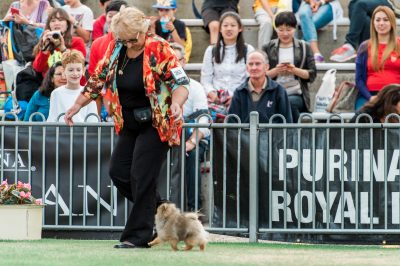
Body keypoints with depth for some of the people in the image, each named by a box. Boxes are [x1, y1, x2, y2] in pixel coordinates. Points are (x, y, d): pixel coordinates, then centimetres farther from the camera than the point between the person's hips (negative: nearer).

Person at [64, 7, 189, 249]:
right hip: (130, 124, 7)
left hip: (156, 123, -7)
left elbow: (181, 82, -18)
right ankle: (156, 212, 19)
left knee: (141, 178, -9)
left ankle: (139, 236, -3)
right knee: (118, 172, 5)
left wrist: (176, 103, -38)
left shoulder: (159, 49, -16)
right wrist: (77, 106, 11)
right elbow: (98, 79, 13)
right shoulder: (116, 50, 1)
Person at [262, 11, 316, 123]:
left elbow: (312, 74, 6)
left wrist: (295, 70, -11)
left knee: (290, 102, -36)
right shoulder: (268, 48, 15)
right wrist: (275, 71, -10)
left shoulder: (304, 47, 14)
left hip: (297, 95, 0)